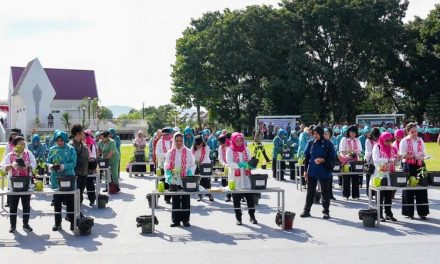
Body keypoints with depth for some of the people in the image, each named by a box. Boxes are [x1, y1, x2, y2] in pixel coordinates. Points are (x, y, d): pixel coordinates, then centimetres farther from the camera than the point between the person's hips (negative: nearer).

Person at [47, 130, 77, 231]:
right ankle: (57, 223, 17)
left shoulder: (70, 149, -2)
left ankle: (72, 222, 11)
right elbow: (48, 162, 9)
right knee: (57, 202, 8)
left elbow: (73, 163, -8)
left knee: (70, 201, 2)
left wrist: (64, 166, -23)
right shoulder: (52, 150, 8)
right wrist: (51, 166, -13)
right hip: (56, 178, 3)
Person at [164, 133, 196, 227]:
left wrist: (190, 172, -13)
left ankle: (185, 219, 11)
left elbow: (193, 165, 4)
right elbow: (166, 165, 7)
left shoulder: (188, 152, 4)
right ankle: (176, 220, 13)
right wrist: (169, 173, -11)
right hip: (174, 180, 1)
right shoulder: (170, 152, 8)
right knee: (175, 201, 6)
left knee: (186, 200, 3)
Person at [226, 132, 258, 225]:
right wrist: (240, 165, -27)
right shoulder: (230, 150, -2)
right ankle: (238, 217, 13)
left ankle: (252, 216, 11)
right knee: (236, 199, 4)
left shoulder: (246, 149, 10)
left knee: (250, 197, 0)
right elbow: (229, 163, -13)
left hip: (246, 177, 3)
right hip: (235, 178, -3)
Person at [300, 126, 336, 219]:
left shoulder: (328, 144, -5)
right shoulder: (311, 143, 5)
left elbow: (333, 158, -4)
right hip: (312, 171, 3)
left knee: (325, 192, 6)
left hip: (324, 172, -3)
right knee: (310, 191, 8)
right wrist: (305, 170, 6)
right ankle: (306, 210, 16)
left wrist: (323, 160, -20)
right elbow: (306, 156, 9)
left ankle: (326, 211, 15)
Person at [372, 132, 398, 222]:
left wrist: (396, 159, -7)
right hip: (380, 174, -5)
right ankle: (379, 214, 5)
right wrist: (388, 160, -25)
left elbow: (395, 160, 16)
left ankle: (388, 213, 16)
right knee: (380, 195, 0)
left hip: (390, 175, 5)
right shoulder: (377, 147, -3)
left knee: (389, 195, 6)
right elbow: (376, 160, -16)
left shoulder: (392, 148, 14)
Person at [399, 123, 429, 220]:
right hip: (409, 166, -4)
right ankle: (409, 213, 8)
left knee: (421, 190, 1)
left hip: (419, 165, 4)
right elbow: (402, 155, -7)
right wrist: (414, 156, -19)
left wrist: (423, 156, -8)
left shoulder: (420, 140, 12)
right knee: (408, 190, -1)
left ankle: (422, 212, 8)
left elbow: (424, 153, 14)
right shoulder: (404, 141, -2)